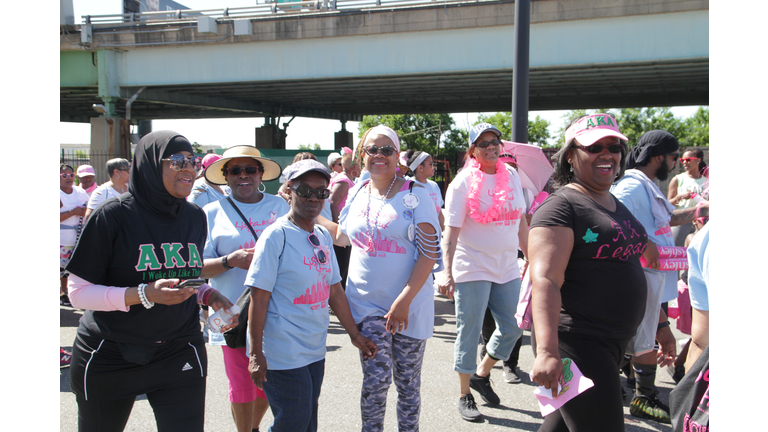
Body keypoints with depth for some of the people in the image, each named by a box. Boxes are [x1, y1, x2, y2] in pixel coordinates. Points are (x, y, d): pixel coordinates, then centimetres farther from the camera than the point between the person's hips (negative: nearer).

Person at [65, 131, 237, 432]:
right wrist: (144, 294, -26)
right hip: (110, 357, -3)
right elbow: (78, 293, -14)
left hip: (180, 354, 3)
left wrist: (208, 296, -3)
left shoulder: (196, 217, 4)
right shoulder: (114, 215, -13)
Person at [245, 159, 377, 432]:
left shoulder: (324, 237, 8)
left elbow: (333, 290, 14)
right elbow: (259, 297, -15)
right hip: (284, 355, -7)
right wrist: (256, 353, -16)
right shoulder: (276, 236, -14)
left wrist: (354, 334, 14)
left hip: (315, 351, 7)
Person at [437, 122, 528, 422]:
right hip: (472, 269, -5)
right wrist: (447, 271, -22)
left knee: (512, 329, 10)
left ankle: (481, 375, 33)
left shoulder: (512, 176, 7)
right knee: (469, 333, 2)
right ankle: (464, 395, 17)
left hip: (507, 268, 6)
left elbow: (520, 221, 15)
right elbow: (451, 229, -14)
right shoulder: (464, 182, -9)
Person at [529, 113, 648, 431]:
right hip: (576, 342, -9)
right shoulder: (561, 206, -14)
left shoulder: (618, 206, 14)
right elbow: (545, 279, -25)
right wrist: (547, 351, -37)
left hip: (613, 343, 9)